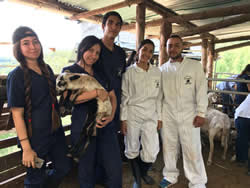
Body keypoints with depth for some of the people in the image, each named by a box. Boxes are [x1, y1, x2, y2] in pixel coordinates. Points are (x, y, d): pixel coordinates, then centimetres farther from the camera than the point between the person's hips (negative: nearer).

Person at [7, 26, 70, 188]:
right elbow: (17, 114, -15)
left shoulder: (47, 69, 6)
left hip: (55, 131, 6)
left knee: (64, 167, 17)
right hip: (35, 137, -6)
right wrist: (26, 147, -16)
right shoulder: (17, 75, -13)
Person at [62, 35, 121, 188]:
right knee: (87, 170, 11)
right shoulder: (69, 71, 0)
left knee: (115, 168, 3)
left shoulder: (101, 73, 15)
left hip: (105, 126, 4)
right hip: (83, 128, -3)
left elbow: (112, 96, 14)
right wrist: (98, 92, -20)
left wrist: (112, 115, -4)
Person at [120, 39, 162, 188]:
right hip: (132, 115, -2)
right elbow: (124, 96, -3)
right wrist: (123, 119, -5)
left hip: (150, 116, 2)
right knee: (133, 150, 9)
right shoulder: (129, 71, -4)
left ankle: (143, 172, 35)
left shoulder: (157, 72, 5)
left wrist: (159, 117, 8)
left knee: (151, 152, 1)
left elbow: (158, 97, 9)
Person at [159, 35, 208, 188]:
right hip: (167, 115, 3)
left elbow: (201, 90, -2)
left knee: (192, 150, 1)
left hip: (189, 115, -2)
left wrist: (201, 113, -8)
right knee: (169, 147, 13)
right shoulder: (162, 69, 7)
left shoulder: (195, 66, 0)